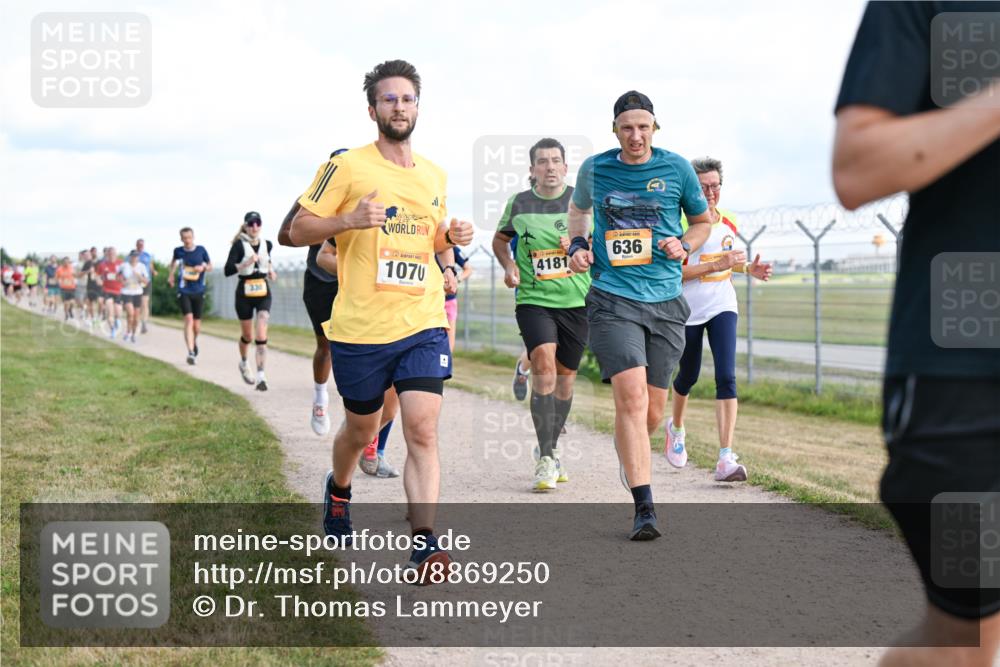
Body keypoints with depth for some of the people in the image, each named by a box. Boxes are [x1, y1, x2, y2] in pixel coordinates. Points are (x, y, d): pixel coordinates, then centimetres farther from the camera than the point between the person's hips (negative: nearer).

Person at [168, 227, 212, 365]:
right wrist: (171, 275, 13)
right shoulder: (178, 251, 0)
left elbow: (210, 266, 9)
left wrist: (203, 267, -11)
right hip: (184, 291, -1)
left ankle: (194, 341, 41)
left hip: (199, 291, 1)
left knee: (196, 324, 8)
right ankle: (191, 353, -23)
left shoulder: (201, 250, -2)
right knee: (188, 319, -18)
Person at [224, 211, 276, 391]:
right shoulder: (239, 246, -10)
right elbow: (227, 270, -20)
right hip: (244, 294, -2)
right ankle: (244, 363, 44)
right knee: (247, 336, 13)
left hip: (263, 293, 2)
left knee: (261, 336, -14)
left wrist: (270, 270, 7)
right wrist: (246, 263, -32)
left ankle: (261, 376, -18)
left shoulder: (267, 245, 4)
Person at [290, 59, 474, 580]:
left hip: (424, 324, 3)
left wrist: (451, 237, 4)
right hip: (360, 327, -2)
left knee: (422, 431, -12)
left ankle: (423, 544, -15)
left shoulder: (434, 176, 12)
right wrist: (350, 219, -19)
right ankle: (338, 489, 47)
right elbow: (298, 230, -3)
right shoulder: (347, 168, -4)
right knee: (361, 429, 14)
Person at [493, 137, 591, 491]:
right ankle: (546, 459, -18)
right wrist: (509, 265, 1)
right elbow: (500, 239, 20)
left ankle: (552, 449, 30)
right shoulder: (519, 203, 3)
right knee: (544, 363, -21)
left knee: (565, 375, 9)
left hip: (577, 301, 2)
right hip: (533, 300, -1)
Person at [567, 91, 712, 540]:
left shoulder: (676, 168, 3)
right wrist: (578, 244, 7)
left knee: (653, 411, 6)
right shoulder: (594, 169, 5)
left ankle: (631, 456, 42)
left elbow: (702, 221, 17)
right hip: (612, 300, -2)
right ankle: (644, 509, -18)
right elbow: (578, 208, 26)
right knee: (631, 397, -18)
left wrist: (683, 246, -4)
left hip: (666, 302, 2)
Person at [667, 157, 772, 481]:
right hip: (687, 309, -3)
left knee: (726, 377, -12)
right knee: (688, 375, 14)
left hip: (722, 307, 3)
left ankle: (726, 459, -17)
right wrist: (715, 265, -24)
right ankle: (676, 427, 47)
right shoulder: (679, 223, -12)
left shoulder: (728, 221, 6)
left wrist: (749, 268, 6)